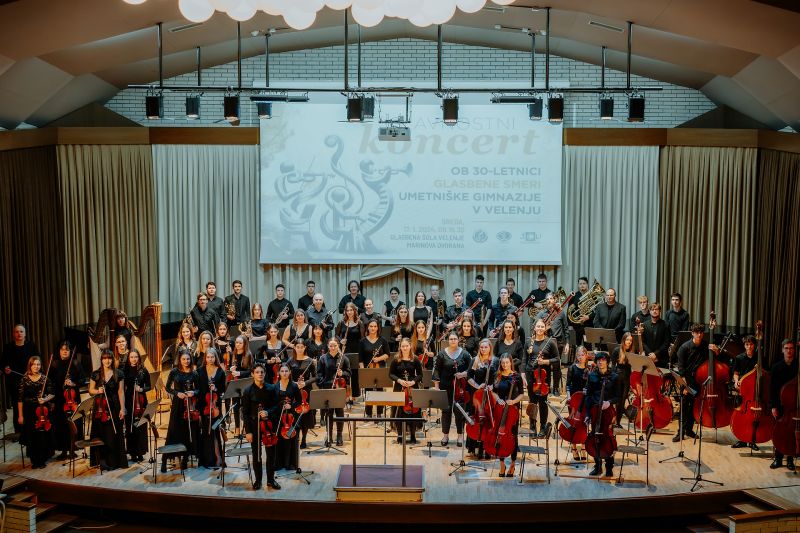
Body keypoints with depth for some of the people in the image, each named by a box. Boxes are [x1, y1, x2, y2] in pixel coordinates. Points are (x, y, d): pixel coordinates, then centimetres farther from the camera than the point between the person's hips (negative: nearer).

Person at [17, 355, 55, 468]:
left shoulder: (45, 378, 1)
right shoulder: (24, 379, -1)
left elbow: (52, 394, 6)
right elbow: (20, 398, 0)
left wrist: (45, 399, -16)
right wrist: (20, 415, -2)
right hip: (29, 411, 0)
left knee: (43, 435, 0)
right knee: (31, 436, 2)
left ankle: (42, 459, 16)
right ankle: (34, 459, 17)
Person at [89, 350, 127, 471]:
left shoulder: (118, 374, 2)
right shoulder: (95, 374, 5)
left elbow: (121, 392, 1)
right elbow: (90, 390, 10)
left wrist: (122, 408, -3)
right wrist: (97, 391, -12)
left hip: (114, 407, -1)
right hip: (99, 407, 1)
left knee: (113, 434, 0)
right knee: (100, 434, 0)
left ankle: (113, 461, 7)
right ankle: (102, 460, 9)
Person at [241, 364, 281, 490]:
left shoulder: (271, 388, -1)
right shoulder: (248, 391, -4)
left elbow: (277, 406, 5)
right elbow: (245, 412, -4)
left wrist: (268, 412, -16)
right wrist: (248, 431, -8)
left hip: (269, 424, 1)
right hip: (254, 425, -1)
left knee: (271, 453, 6)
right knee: (256, 454, 7)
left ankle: (271, 479, 20)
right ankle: (258, 479, 22)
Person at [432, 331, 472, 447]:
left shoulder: (464, 354, -1)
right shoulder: (442, 354, -2)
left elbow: (471, 369, 5)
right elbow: (437, 370, -1)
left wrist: (464, 374, -15)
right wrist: (436, 386, -5)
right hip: (446, 387, 0)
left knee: (459, 410, 2)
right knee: (446, 410, 6)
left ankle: (460, 435, 16)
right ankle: (445, 435, 19)